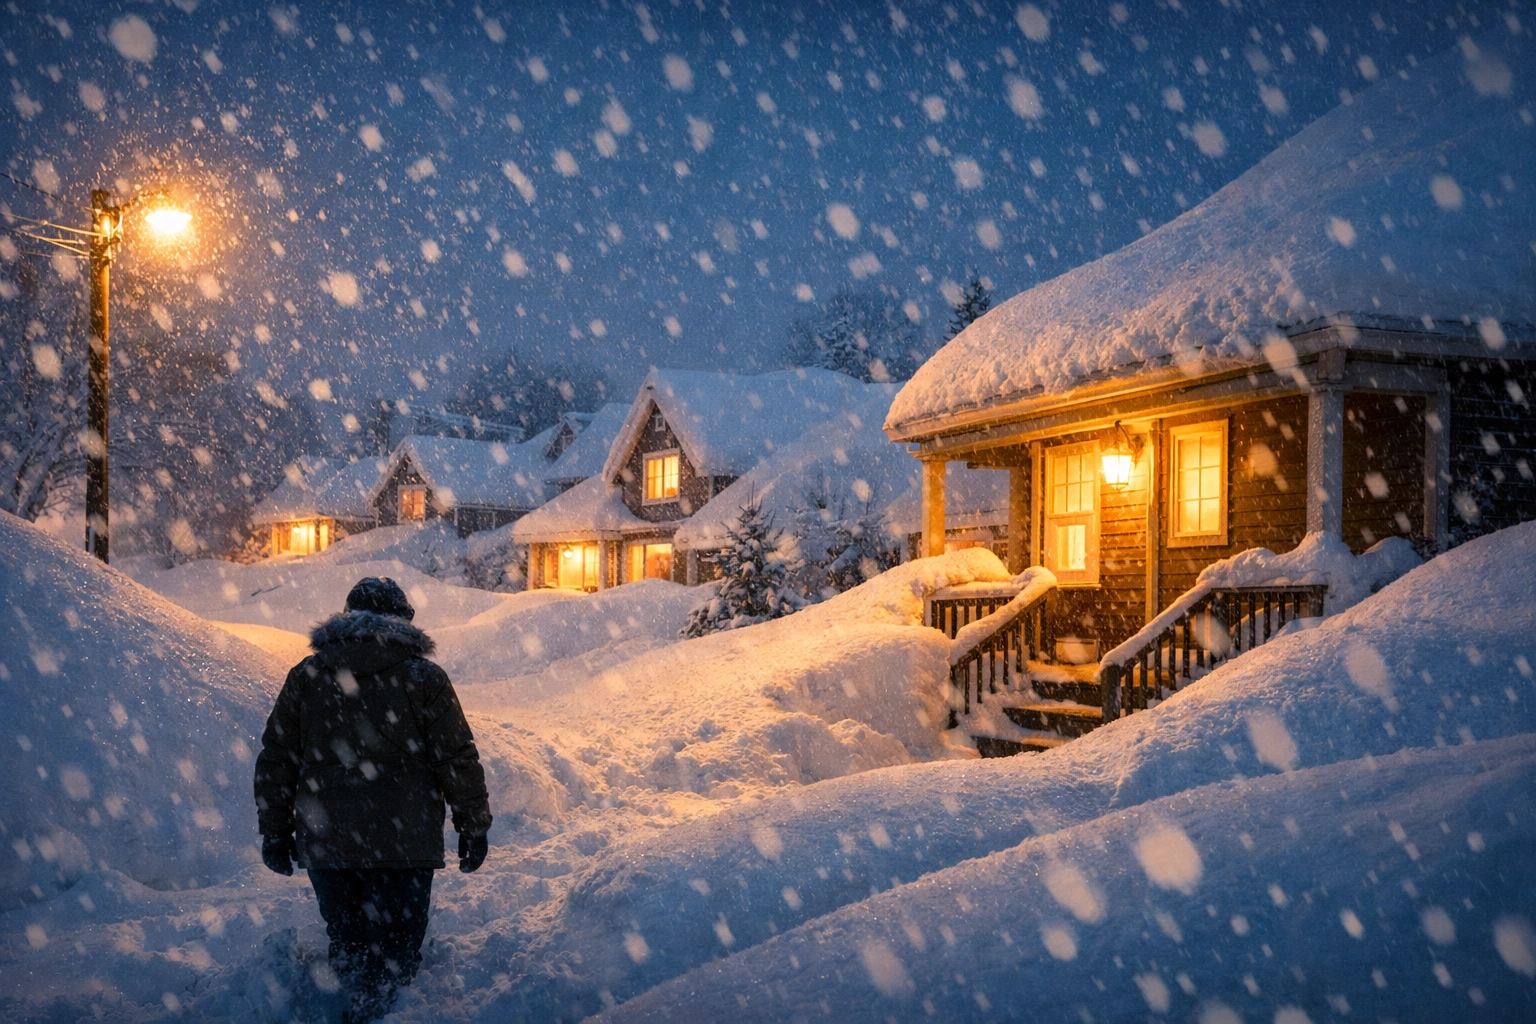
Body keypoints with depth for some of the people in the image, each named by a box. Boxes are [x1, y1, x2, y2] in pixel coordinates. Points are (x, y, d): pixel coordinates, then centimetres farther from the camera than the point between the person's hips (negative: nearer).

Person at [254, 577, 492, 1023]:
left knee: (346, 941, 19)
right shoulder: (424, 677, -3)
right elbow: (458, 760, -4)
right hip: (403, 845, -3)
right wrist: (473, 827, 5)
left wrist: (275, 832, 16)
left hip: (324, 841, 3)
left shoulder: (305, 676, 7)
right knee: (394, 952, 6)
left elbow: (275, 761, 9)